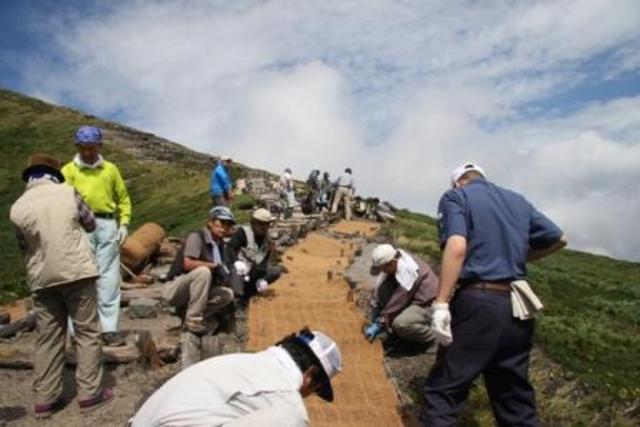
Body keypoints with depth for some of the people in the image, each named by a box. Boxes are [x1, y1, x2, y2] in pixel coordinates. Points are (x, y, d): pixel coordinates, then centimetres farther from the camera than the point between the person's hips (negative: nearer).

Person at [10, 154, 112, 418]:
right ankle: (89, 393, 7)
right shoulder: (68, 192, -4)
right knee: (87, 332, 5)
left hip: (41, 279, 3)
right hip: (77, 272, -3)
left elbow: (24, 247, 9)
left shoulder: (17, 208, 1)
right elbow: (90, 224, 8)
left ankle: (45, 399, 17)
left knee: (47, 337, 11)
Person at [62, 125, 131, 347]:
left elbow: (123, 199, 14)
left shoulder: (110, 169, 13)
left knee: (109, 278, 2)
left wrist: (124, 224, 3)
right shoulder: (68, 170, 7)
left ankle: (110, 329, 7)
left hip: (107, 225, 2)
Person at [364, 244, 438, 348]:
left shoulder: (407, 269, -31)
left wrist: (380, 324, -20)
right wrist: (375, 315, -2)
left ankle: (431, 336, -2)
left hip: (428, 306, -8)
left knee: (400, 324, -33)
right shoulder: (391, 263, -8)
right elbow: (379, 286, -2)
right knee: (383, 289, -9)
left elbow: (398, 300, -27)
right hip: (411, 299, 8)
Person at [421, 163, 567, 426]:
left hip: (478, 303, -6)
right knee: (516, 398, 15)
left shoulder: (456, 196, 2)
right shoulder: (518, 200, 20)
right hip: (518, 309, 6)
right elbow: (558, 239, 25)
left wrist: (440, 304, -20)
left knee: (442, 392, 0)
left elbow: (457, 247, -16)